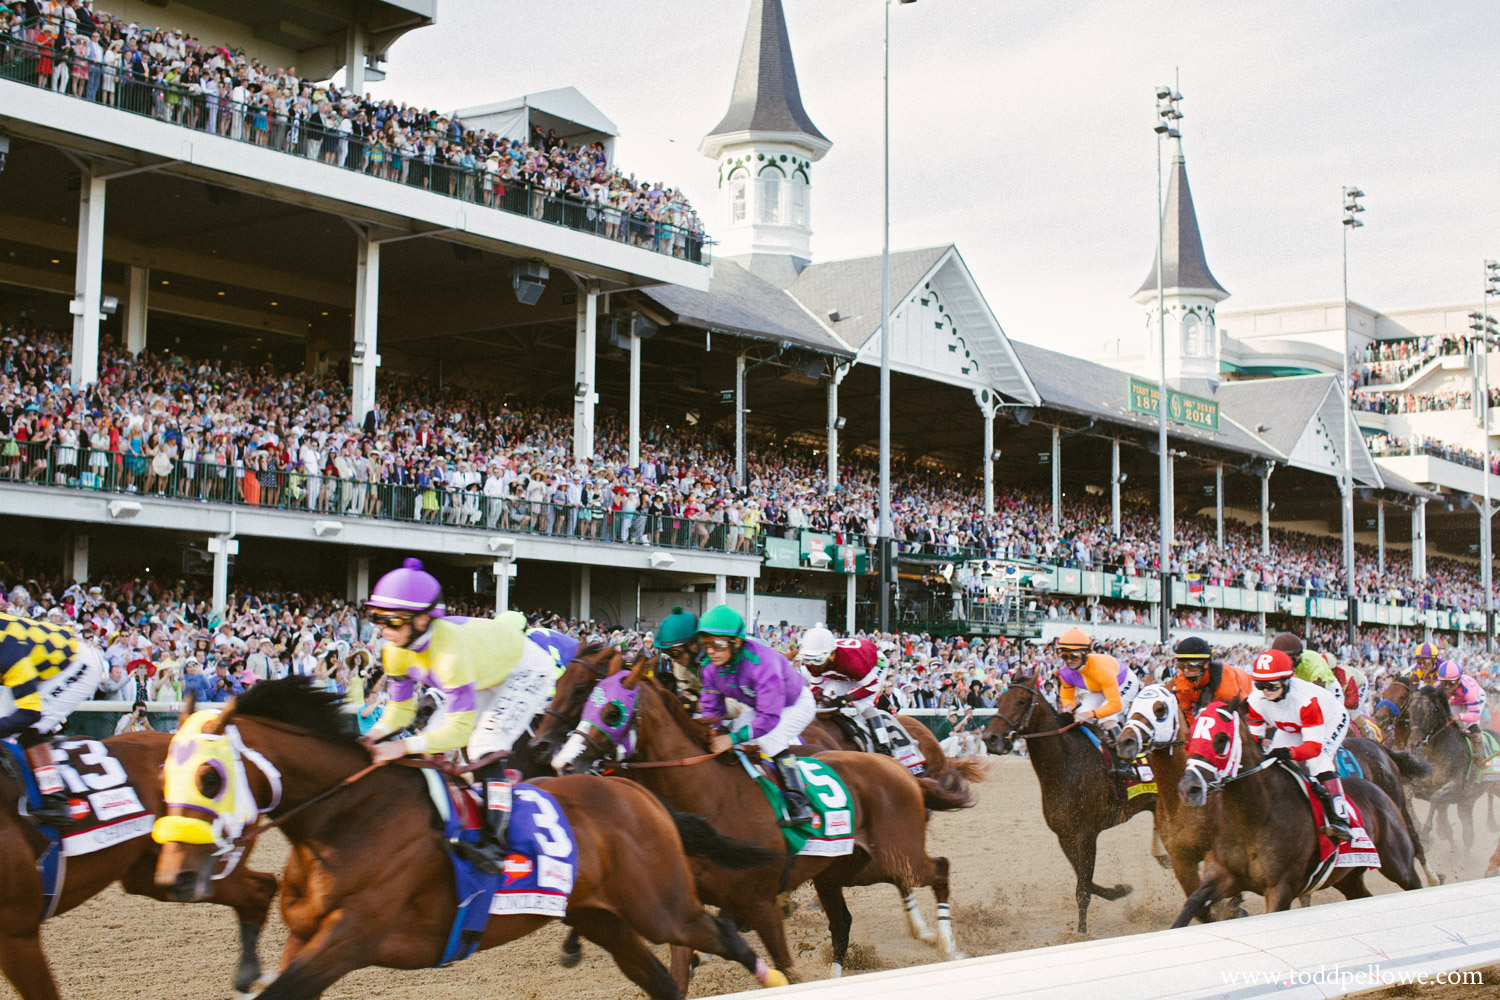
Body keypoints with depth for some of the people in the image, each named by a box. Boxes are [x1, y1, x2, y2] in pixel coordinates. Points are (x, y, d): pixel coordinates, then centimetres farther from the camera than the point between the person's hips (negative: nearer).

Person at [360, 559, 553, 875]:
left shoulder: (450, 650, -43)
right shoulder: (396, 651, -19)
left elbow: (461, 728, -44)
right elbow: (400, 707, -9)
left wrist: (403, 747, -54)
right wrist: (377, 734, -32)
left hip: (526, 672, -8)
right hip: (485, 677, 8)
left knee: (485, 747, -26)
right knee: (432, 743, -1)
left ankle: (495, 844, -32)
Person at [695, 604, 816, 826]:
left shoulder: (762, 663, -42)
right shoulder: (711, 667, -20)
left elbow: (770, 717, -43)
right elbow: (711, 707, -7)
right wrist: (714, 731, -26)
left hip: (795, 703, -8)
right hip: (759, 706, 8)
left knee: (772, 739, -28)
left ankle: (799, 806, -25)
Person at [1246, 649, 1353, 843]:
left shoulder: (1306, 698, -43)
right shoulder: (1256, 699, -27)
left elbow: (1314, 746, -46)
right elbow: (1253, 735, -16)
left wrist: (1289, 752, -65)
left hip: (1331, 720, -6)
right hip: (1290, 728, 6)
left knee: (1317, 761, -31)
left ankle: (1339, 818, -31)